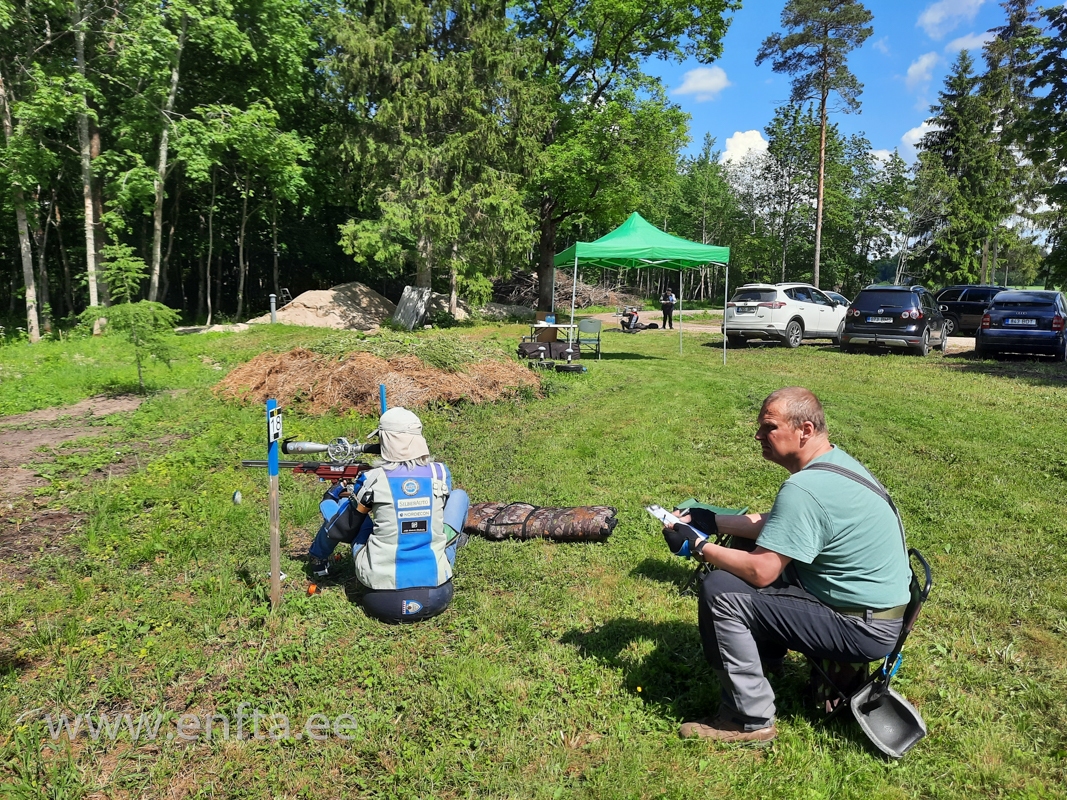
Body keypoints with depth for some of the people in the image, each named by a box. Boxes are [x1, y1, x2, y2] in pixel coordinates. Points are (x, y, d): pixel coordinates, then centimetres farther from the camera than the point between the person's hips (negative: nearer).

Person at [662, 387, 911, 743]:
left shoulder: (804, 488, -28)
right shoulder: (835, 460, 3)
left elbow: (760, 572, -27)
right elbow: (774, 524, 11)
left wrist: (696, 546, -15)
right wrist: (711, 522, 6)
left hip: (864, 628, -10)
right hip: (876, 603, 10)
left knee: (719, 591, -18)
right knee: (746, 548, 16)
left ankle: (750, 720, -4)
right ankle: (761, 658, 27)